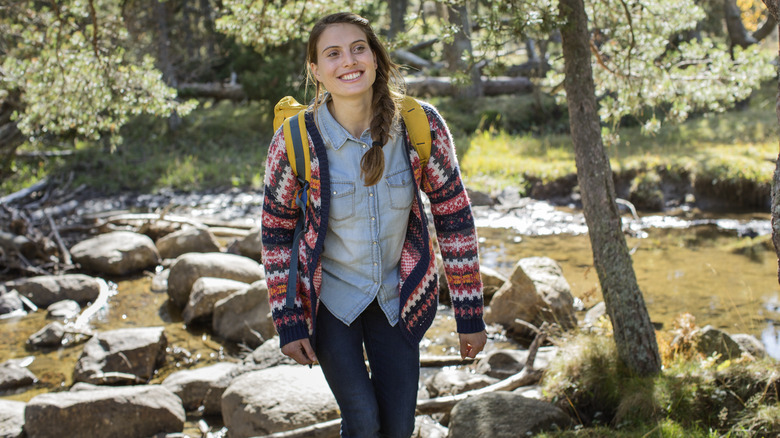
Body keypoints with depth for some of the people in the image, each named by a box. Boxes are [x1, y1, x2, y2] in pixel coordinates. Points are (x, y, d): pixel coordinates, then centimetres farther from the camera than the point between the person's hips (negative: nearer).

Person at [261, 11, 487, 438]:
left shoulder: (422, 125, -18)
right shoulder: (296, 140, -20)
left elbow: (454, 215, -9)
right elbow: (276, 230, -7)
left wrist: (470, 314, -6)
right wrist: (288, 323, -8)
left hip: (398, 294, 2)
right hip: (329, 296, -2)